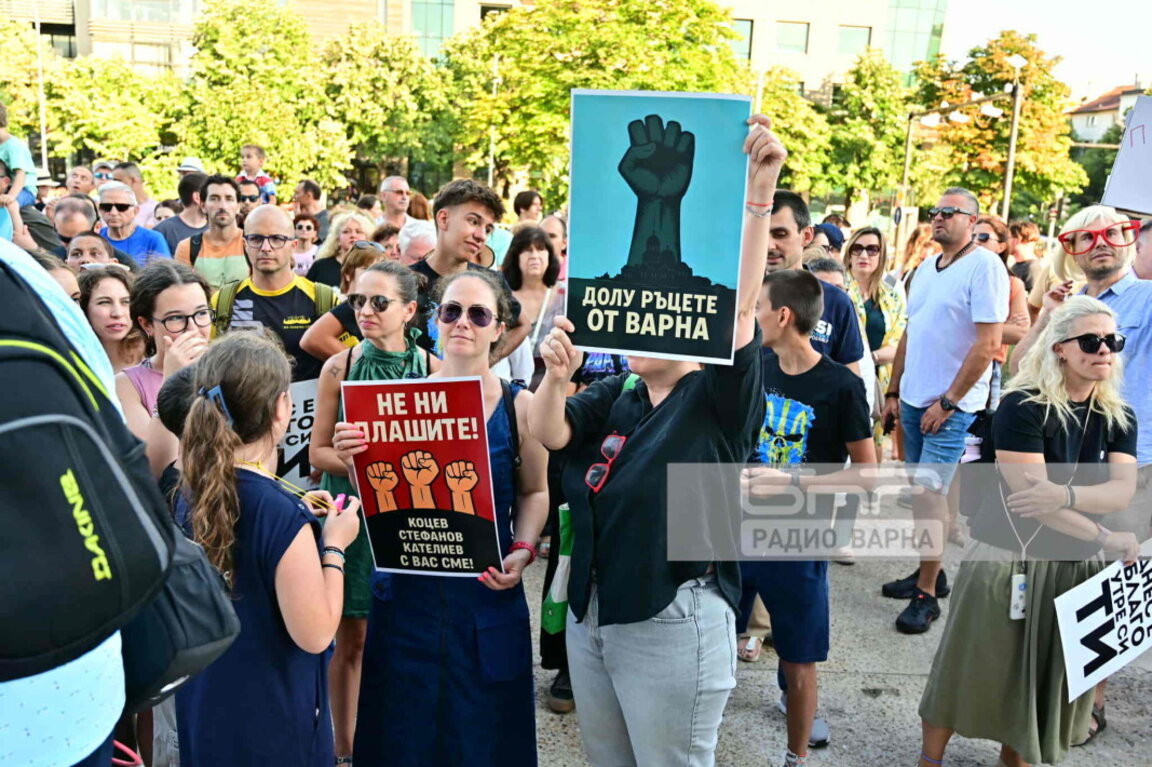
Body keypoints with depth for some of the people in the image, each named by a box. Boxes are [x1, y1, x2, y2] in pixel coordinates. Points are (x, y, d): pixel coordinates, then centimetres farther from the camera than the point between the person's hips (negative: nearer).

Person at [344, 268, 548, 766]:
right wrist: (355, 461, -16)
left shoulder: (519, 406, -2)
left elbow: (534, 491, 7)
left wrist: (523, 549, -9)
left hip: (486, 594, -1)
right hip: (406, 589, 1)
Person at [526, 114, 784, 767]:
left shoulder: (718, 400, -11)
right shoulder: (614, 396, 7)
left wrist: (759, 198, -34)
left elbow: (740, 305, -25)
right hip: (591, 613, 7)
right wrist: (558, 375, -22)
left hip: (675, 622, -6)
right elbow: (549, 434, -4)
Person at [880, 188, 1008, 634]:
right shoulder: (926, 268, 12)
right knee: (923, 491, 13)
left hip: (952, 405, -7)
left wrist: (948, 401, -16)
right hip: (914, 399, 7)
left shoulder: (985, 266, -11)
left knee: (928, 493, -8)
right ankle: (930, 572, 27)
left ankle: (927, 595, 2)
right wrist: (893, 391, 13)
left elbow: (988, 344, -16)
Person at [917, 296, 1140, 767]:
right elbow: (1031, 493, -21)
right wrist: (1109, 539, -15)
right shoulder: (1023, 407, -15)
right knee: (976, 667, 6)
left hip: (1077, 563, 5)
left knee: (1050, 673, 15)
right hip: (1009, 557, -5)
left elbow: (1122, 491, -11)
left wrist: (1065, 495, -31)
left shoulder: (1118, 417, 3)